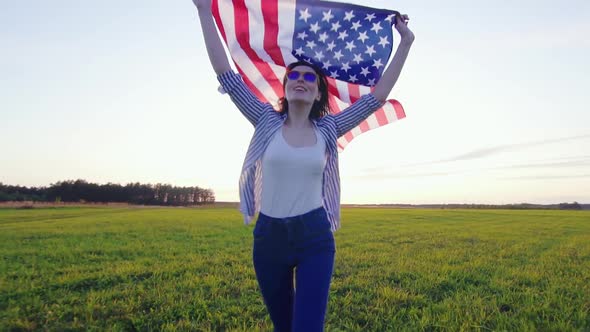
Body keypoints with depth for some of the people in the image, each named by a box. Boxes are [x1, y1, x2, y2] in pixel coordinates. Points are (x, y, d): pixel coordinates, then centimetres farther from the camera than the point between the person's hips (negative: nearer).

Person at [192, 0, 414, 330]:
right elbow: (226, 74, -3)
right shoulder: (268, 122, 0)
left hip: (315, 238, -1)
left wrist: (406, 41, 6)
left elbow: (378, 96, 3)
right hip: (269, 238, 1)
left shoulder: (327, 129, 2)